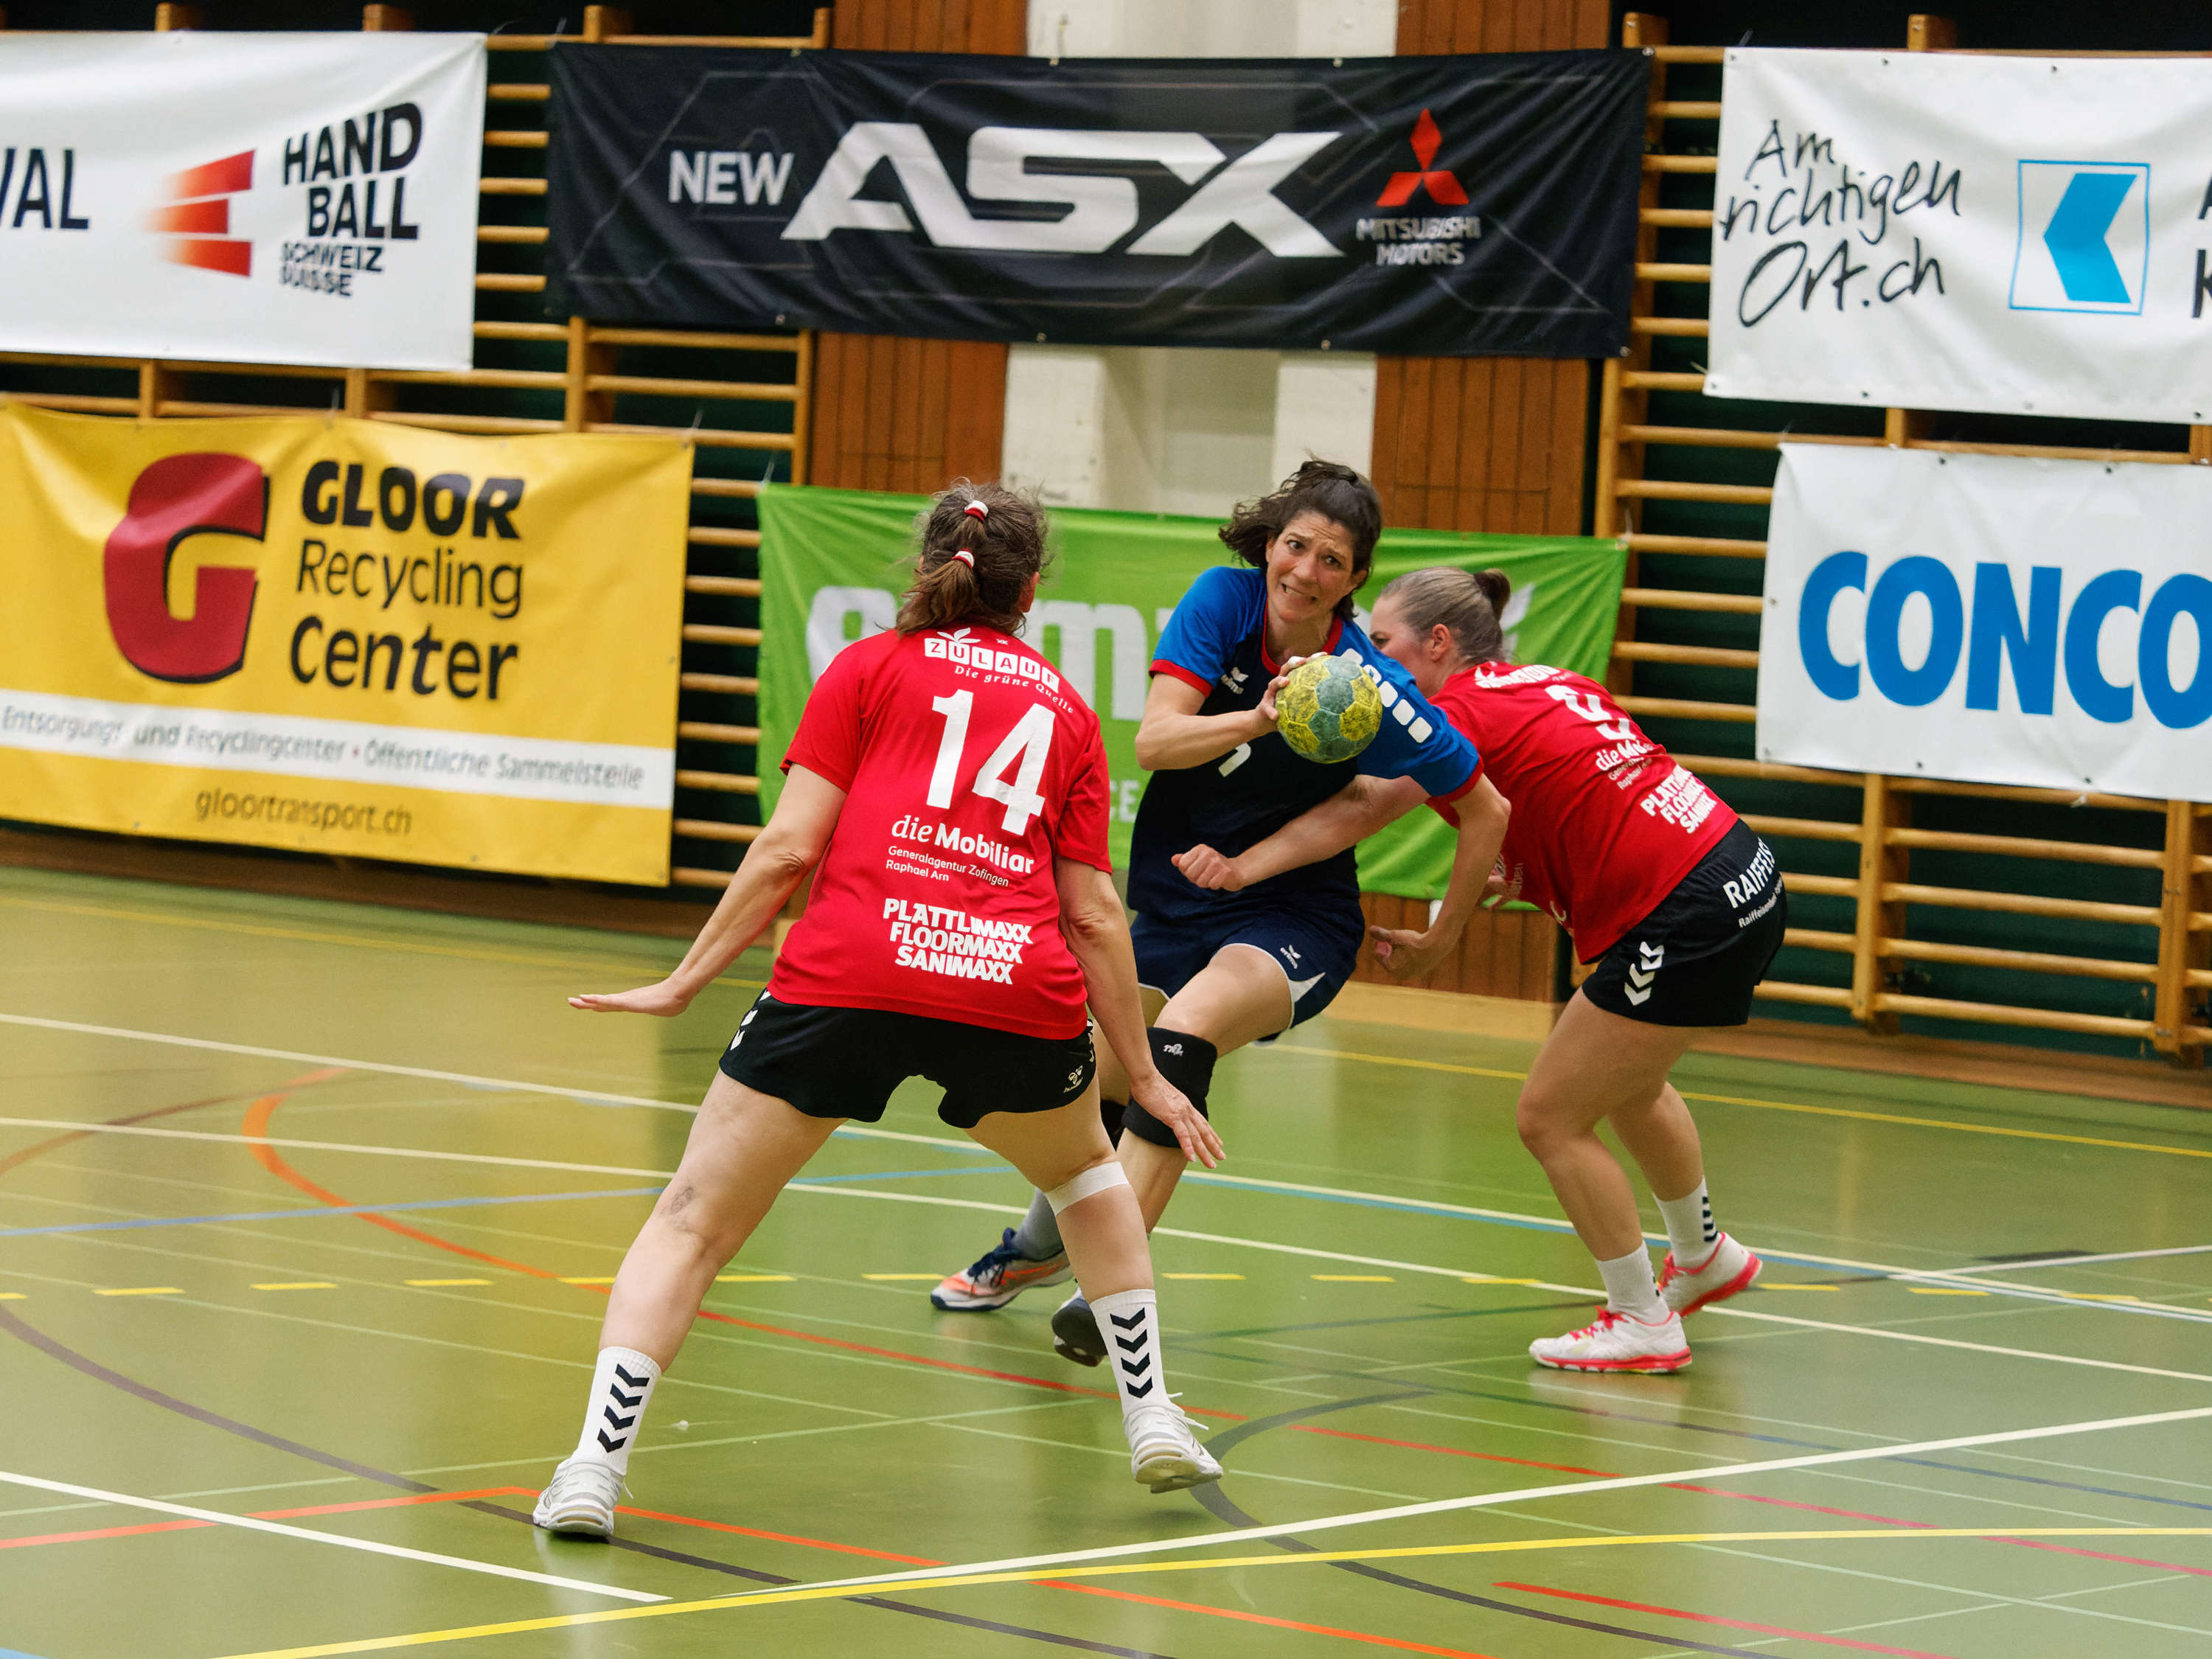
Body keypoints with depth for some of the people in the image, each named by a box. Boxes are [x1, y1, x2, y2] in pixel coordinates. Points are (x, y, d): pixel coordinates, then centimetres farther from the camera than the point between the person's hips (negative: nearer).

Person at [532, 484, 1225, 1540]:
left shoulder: (870, 667, 15)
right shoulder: (1064, 709, 21)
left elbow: (790, 848, 4)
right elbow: (1093, 913, 17)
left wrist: (684, 982, 10)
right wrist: (1144, 1076, 24)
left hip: (849, 976, -2)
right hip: (1020, 987, 2)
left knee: (692, 1225, 7)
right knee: (1084, 1172, 34)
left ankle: (594, 1465, -8)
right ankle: (1152, 1421, 31)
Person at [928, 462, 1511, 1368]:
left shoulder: (1372, 690, -20)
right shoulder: (1223, 600, -12)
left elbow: (1486, 811, -9)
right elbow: (1154, 740, -21)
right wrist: (1258, 719, -38)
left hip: (1295, 922, -5)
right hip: (1173, 902, 5)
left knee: (1183, 1033, -33)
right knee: (1100, 1084, 16)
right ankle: (1037, 1249, 48)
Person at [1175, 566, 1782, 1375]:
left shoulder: (1468, 711, -10)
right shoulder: (1545, 683, 15)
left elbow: (1356, 811, -18)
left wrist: (1242, 868, -24)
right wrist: (1526, 877, 9)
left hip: (1688, 921, -10)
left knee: (1551, 1116, 2)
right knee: (1626, 1085, 32)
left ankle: (1642, 1322, 11)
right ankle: (1704, 1256, 52)